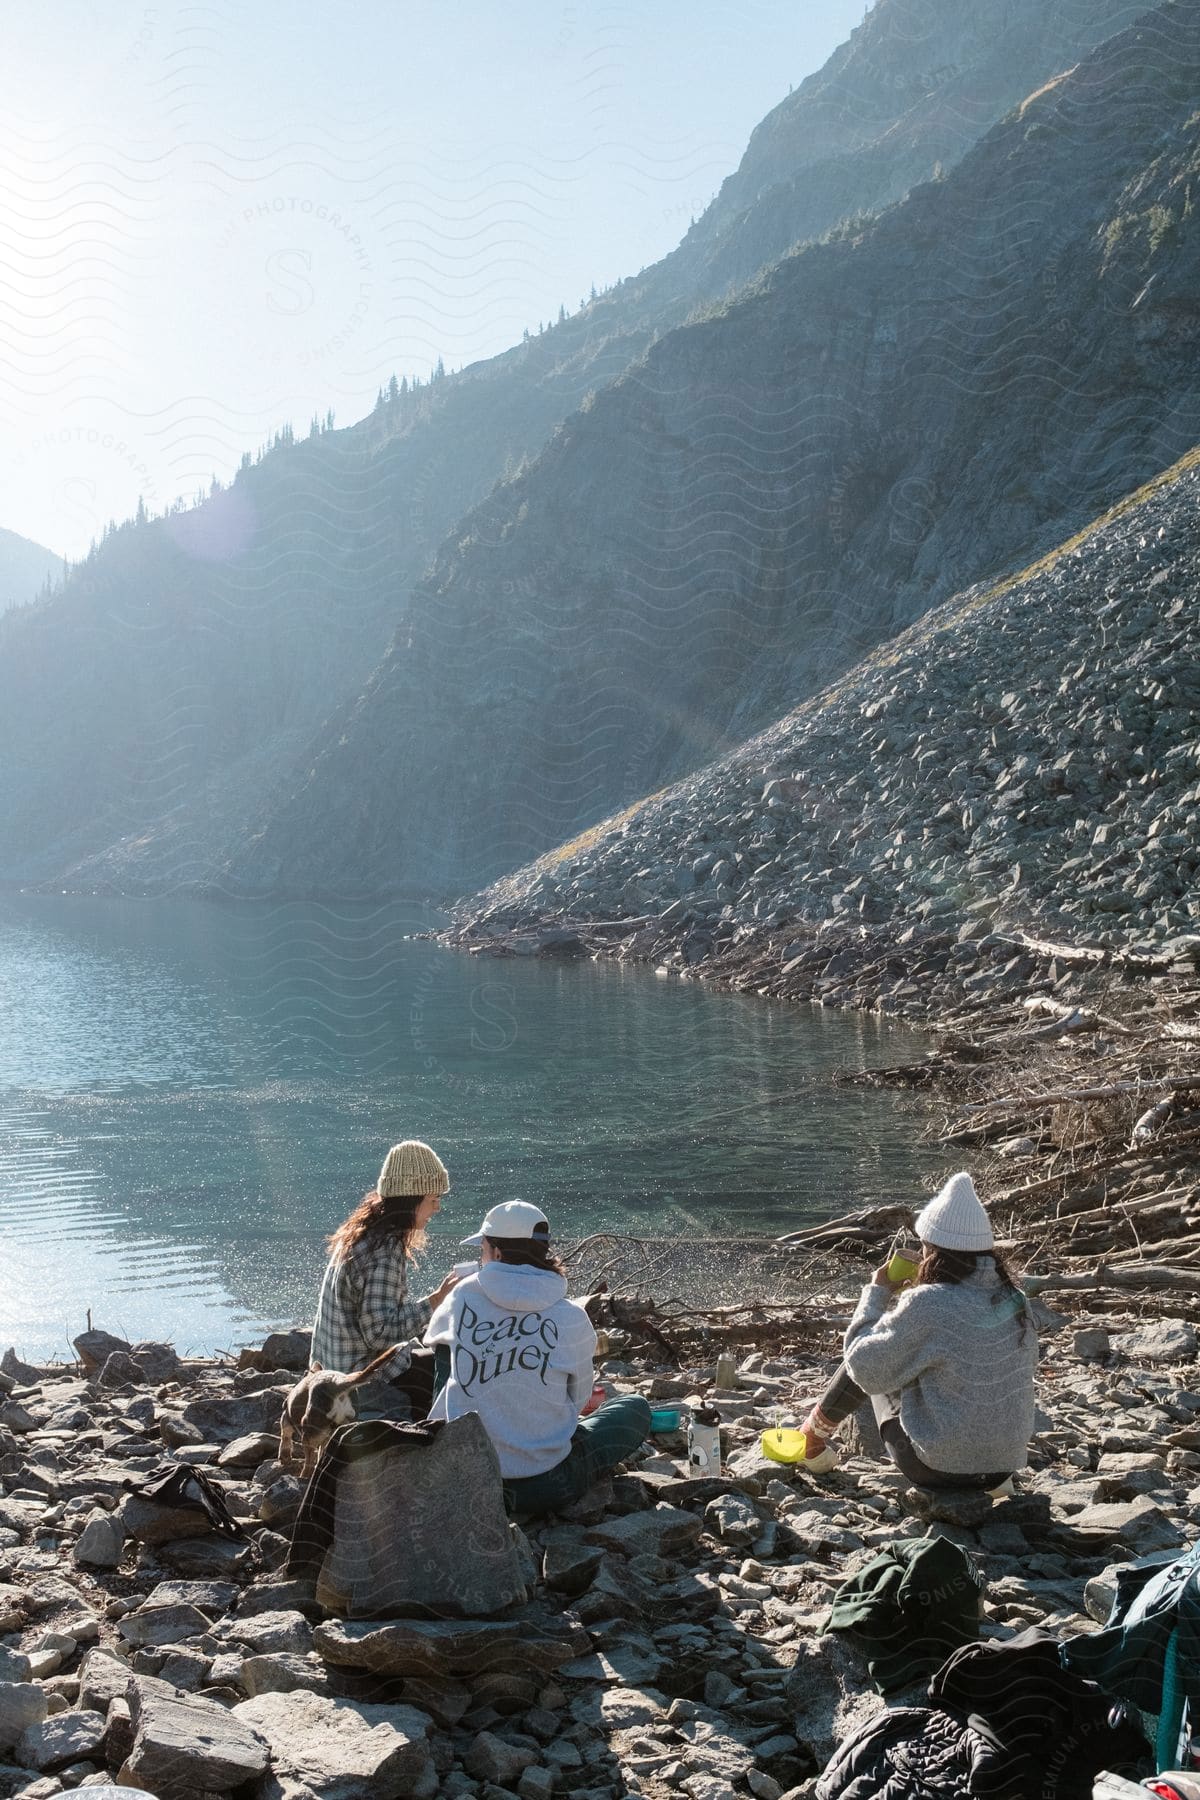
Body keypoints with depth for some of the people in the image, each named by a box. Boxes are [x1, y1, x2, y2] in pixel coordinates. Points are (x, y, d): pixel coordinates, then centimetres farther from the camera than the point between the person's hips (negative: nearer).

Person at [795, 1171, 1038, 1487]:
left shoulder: (927, 1306, -22)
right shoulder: (1014, 1299, -4)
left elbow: (865, 1366, -9)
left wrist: (878, 1292, 3)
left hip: (940, 1469, -5)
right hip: (1006, 1465, 6)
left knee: (877, 1366, 15)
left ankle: (814, 1434, 34)